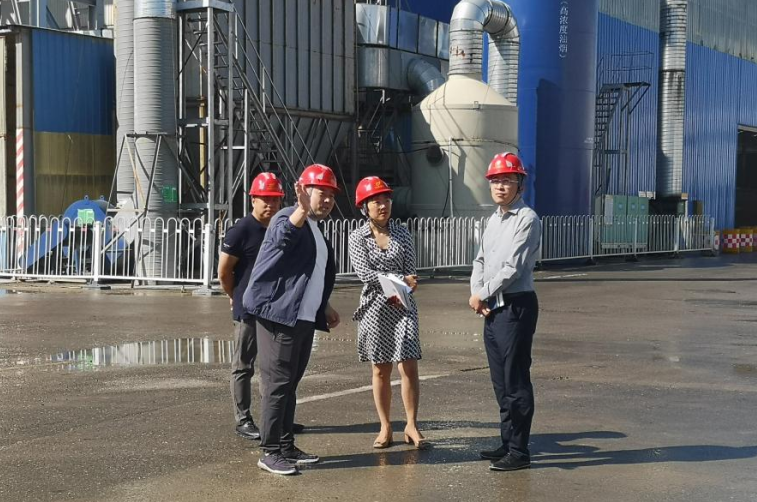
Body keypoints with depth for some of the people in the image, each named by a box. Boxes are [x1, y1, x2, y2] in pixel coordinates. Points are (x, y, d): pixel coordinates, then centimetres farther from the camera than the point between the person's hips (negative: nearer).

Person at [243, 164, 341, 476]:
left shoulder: (315, 229, 20)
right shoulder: (288, 218, -9)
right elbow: (282, 236, -36)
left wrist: (324, 309, 32)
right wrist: (302, 208, -51)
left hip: (303, 318, 9)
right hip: (279, 315, -9)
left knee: (290, 385, 14)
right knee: (278, 383, -6)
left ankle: (286, 446, 22)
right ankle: (270, 453, -1)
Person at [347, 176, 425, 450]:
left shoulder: (402, 233, 5)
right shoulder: (358, 237, 0)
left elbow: (410, 272, 1)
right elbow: (365, 273, -11)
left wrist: (398, 292, -15)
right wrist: (400, 280, -15)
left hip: (403, 307, 1)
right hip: (375, 307, -1)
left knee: (409, 367, -5)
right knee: (381, 370, 7)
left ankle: (411, 425, 6)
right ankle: (385, 427, 16)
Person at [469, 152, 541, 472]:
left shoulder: (527, 219, -11)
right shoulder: (494, 219, 17)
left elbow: (512, 268, -17)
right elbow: (481, 261, 17)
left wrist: (482, 295, -9)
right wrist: (476, 293, 0)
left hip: (516, 306, -9)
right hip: (492, 309, 9)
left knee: (515, 380, -5)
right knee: (500, 381, 14)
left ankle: (519, 451, 1)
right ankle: (508, 443, 25)